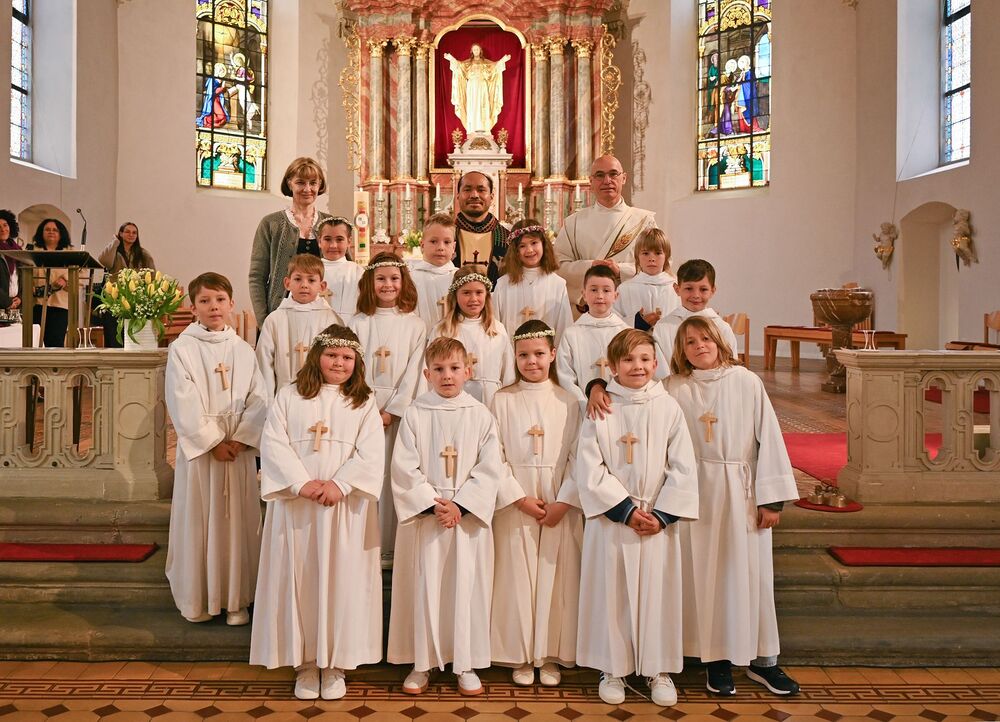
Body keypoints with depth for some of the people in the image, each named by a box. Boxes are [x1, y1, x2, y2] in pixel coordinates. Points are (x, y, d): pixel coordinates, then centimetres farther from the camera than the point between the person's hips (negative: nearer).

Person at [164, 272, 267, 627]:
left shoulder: (243, 350, 6)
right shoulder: (181, 349, -3)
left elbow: (258, 400, 2)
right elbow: (183, 405, -9)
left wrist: (241, 439, -11)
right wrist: (213, 442, -13)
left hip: (239, 448, 3)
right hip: (199, 448, -2)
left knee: (238, 521, 5)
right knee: (198, 521, 4)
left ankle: (237, 598, 15)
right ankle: (196, 598, 18)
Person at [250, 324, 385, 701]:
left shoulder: (364, 403, 6)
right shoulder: (289, 396, 7)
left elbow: (370, 456, -3)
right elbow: (273, 443, -3)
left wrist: (339, 485, -17)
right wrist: (302, 483, -15)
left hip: (346, 508, 0)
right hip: (295, 505, 1)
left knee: (341, 581, 3)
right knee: (299, 580, 5)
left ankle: (335, 664, 16)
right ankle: (305, 663, 18)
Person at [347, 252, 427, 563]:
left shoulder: (415, 325, 3)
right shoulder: (358, 322, 6)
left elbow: (413, 373, -1)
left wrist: (392, 411, -9)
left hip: (398, 410, -1)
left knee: (393, 476, 1)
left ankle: (390, 548, 10)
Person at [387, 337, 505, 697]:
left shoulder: (481, 415, 1)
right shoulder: (415, 414, 0)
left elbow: (490, 468, -3)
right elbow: (404, 467, -5)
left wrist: (459, 505, -13)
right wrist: (432, 503, -14)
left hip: (469, 516, 1)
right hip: (423, 516, 0)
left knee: (467, 587, 6)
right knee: (423, 588, 6)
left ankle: (466, 663, 20)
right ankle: (421, 663, 21)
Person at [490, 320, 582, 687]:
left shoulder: (567, 401, 4)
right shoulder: (503, 400, 1)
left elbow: (577, 457, 0)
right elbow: (494, 456, -3)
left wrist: (564, 502, -10)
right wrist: (520, 498, -11)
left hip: (560, 505, 1)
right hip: (515, 502, -1)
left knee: (555, 577, 5)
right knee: (517, 577, 4)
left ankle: (550, 655, 19)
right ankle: (520, 656, 18)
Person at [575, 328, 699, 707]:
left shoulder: (668, 409, 0)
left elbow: (683, 469, -1)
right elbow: (589, 468, -7)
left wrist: (662, 514, -9)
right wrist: (626, 510, -12)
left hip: (658, 520, 1)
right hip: (610, 519, -1)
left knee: (657, 592, 8)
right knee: (611, 593, 6)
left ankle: (659, 669, 24)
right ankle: (612, 668, 22)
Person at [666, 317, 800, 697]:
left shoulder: (747, 383, -2)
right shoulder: (676, 388, 1)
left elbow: (768, 437, -2)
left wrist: (771, 497, -4)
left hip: (742, 491, 0)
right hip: (697, 492, 1)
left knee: (751, 573, 6)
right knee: (705, 574, 7)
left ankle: (762, 659, 21)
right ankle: (717, 659, 20)